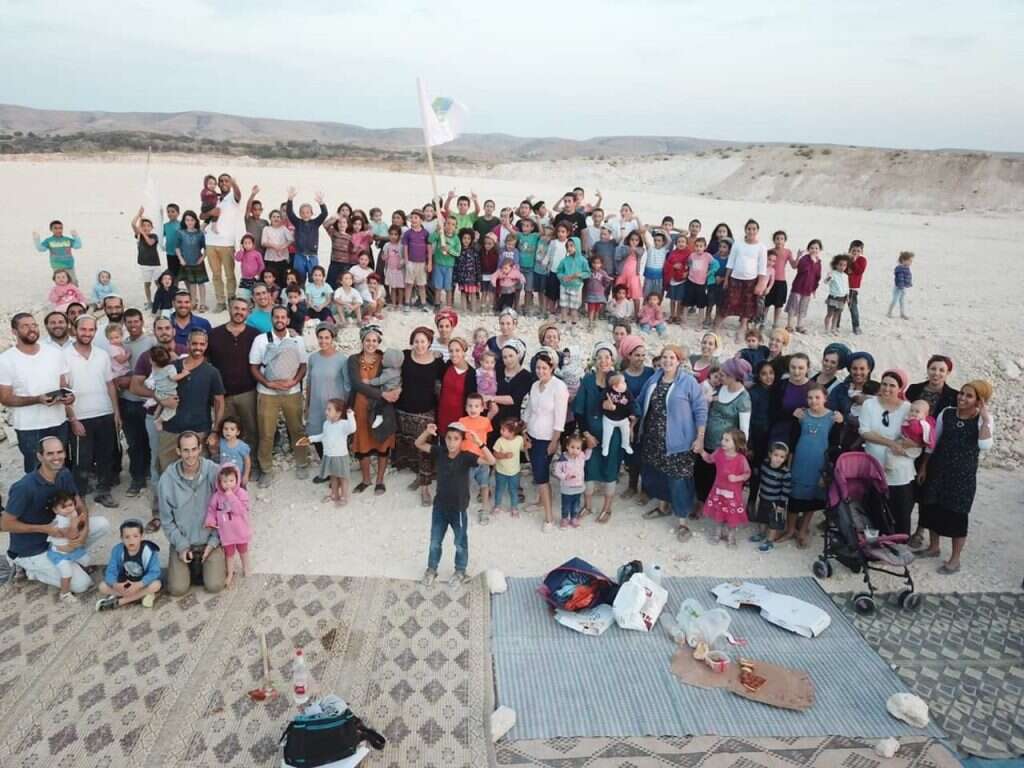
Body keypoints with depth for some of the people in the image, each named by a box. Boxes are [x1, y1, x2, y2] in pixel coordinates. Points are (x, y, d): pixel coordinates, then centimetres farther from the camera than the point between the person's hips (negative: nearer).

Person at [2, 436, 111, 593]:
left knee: (102, 524, -10)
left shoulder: (64, 474, -8)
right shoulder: (25, 487, -29)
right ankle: (30, 569, 7)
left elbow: (80, 505, -2)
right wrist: (45, 529, -27)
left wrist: (85, 529, -22)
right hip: (31, 550, -6)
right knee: (82, 584, -12)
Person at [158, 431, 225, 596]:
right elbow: (166, 519, -3)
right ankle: (192, 566, 21)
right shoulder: (167, 478, -12)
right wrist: (181, 545, -9)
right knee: (177, 589, -9)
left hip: (210, 540, -1)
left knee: (214, 586, -12)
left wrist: (214, 541, -10)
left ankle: (210, 563, 19)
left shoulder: (213, 472, -14)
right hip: (181, 541, 1)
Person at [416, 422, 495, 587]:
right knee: (435, 542, 18)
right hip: (439, 506, 3)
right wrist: (427, 432, -25)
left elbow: (491, 461, -29)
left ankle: (460, 572, 38)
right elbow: (418, 444, -6)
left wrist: (479, 443, -41)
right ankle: (431, 569, 40)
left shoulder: (466, 457, -19)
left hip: (458, 509, -3)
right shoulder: (440, 452, -9)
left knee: (460, 544, 17)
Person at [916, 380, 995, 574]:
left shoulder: (983, 420, -8)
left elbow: (985, 445, -25)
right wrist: (924, 467, 8)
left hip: (964, 473, -3)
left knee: (957, 514, 1)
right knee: (932, 508, 11)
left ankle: (955, 559, 15)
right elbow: (933, 442, 7)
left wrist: (984, 418, -25)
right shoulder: (946, 413, 0)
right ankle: (934, 547, 32)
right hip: (938, 469, 4)